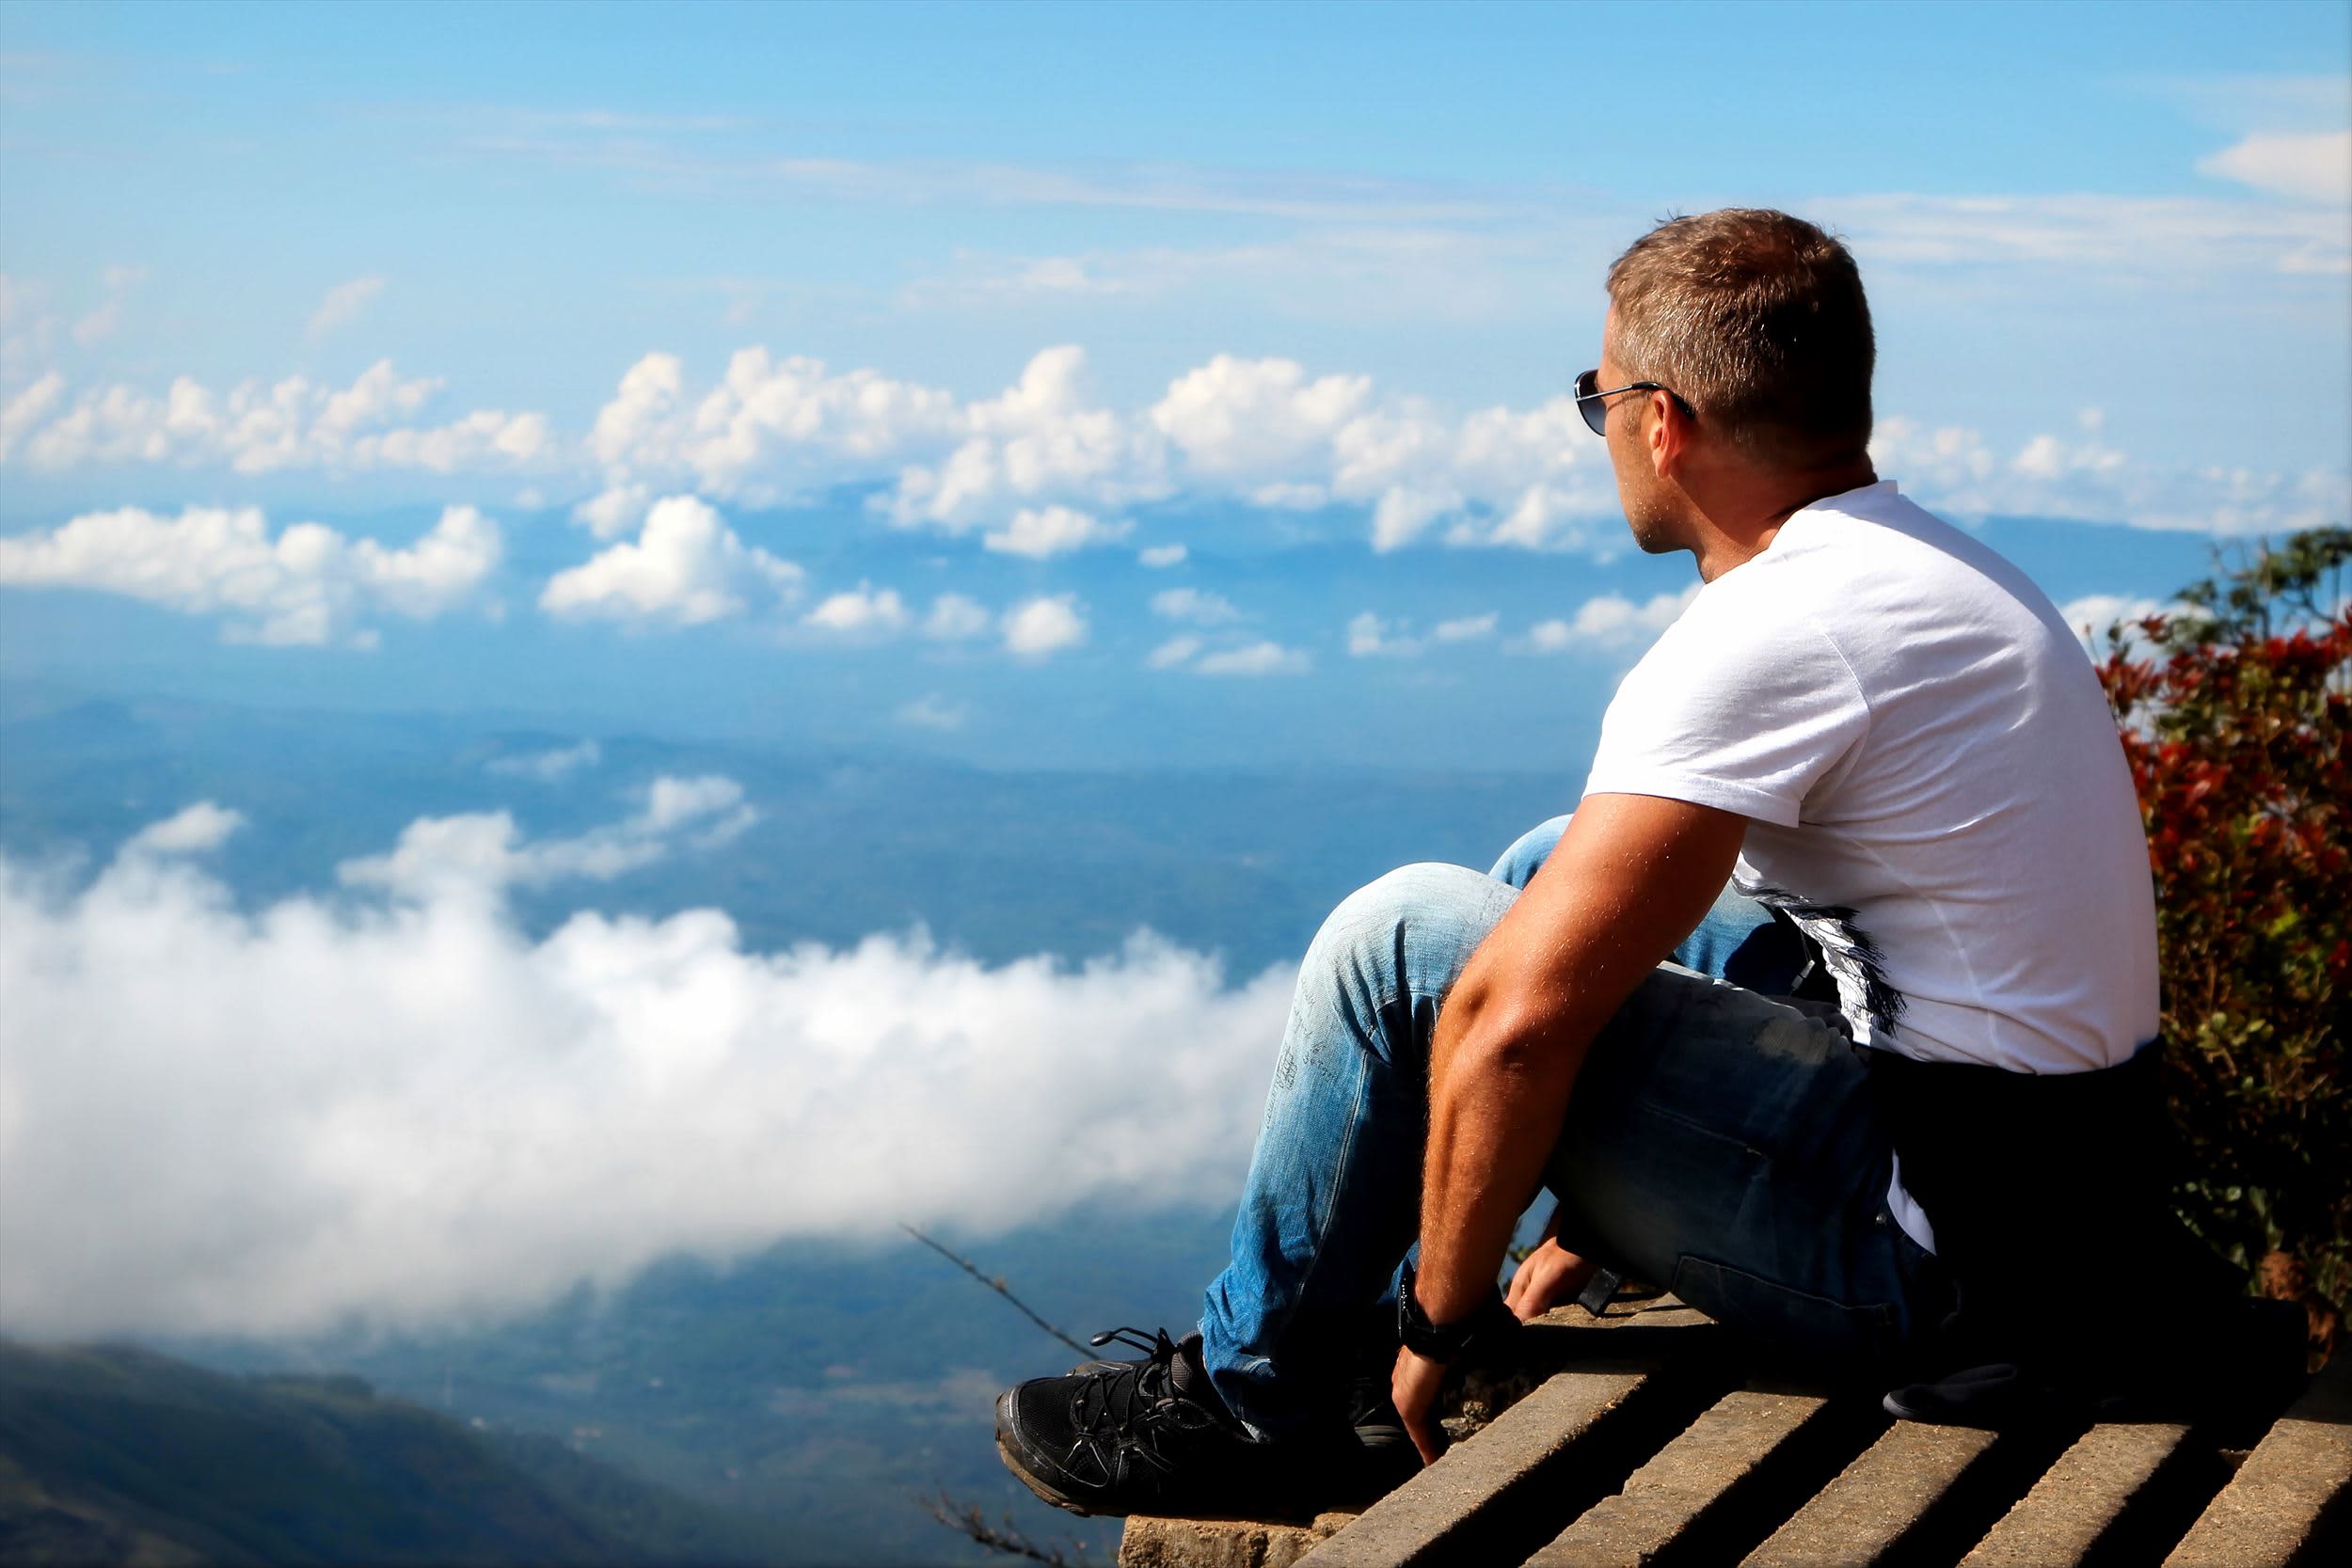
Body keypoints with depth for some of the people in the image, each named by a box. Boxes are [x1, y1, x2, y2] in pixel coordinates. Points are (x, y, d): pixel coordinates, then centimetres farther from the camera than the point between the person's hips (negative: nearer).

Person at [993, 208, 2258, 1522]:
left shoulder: (1772, 629, -20)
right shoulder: (1941, 569, 13)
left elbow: (1519, 1020, -23)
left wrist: (1443, 1322, -8)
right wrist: (1576, 1235, 24)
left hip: (1925, 1258, -10)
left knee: (1408, 937, -9)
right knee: (1561, 874, 21)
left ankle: (1250, 1402, 7)